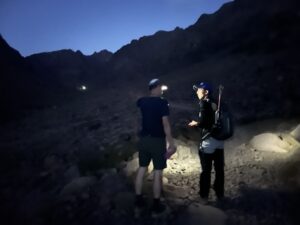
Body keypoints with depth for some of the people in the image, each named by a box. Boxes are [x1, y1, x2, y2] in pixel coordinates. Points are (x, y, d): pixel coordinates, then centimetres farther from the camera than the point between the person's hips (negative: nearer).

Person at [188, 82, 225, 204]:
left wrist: (195, 123, 1)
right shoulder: (215, 103, 12)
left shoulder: (204, 103, -9)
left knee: (206, 170, 4)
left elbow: (203, 122, -18)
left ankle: (204, 196, 13)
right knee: (219, 169, 15)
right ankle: (220, 194, 28)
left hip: (209, 141, -7)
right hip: (220, 140, 7)